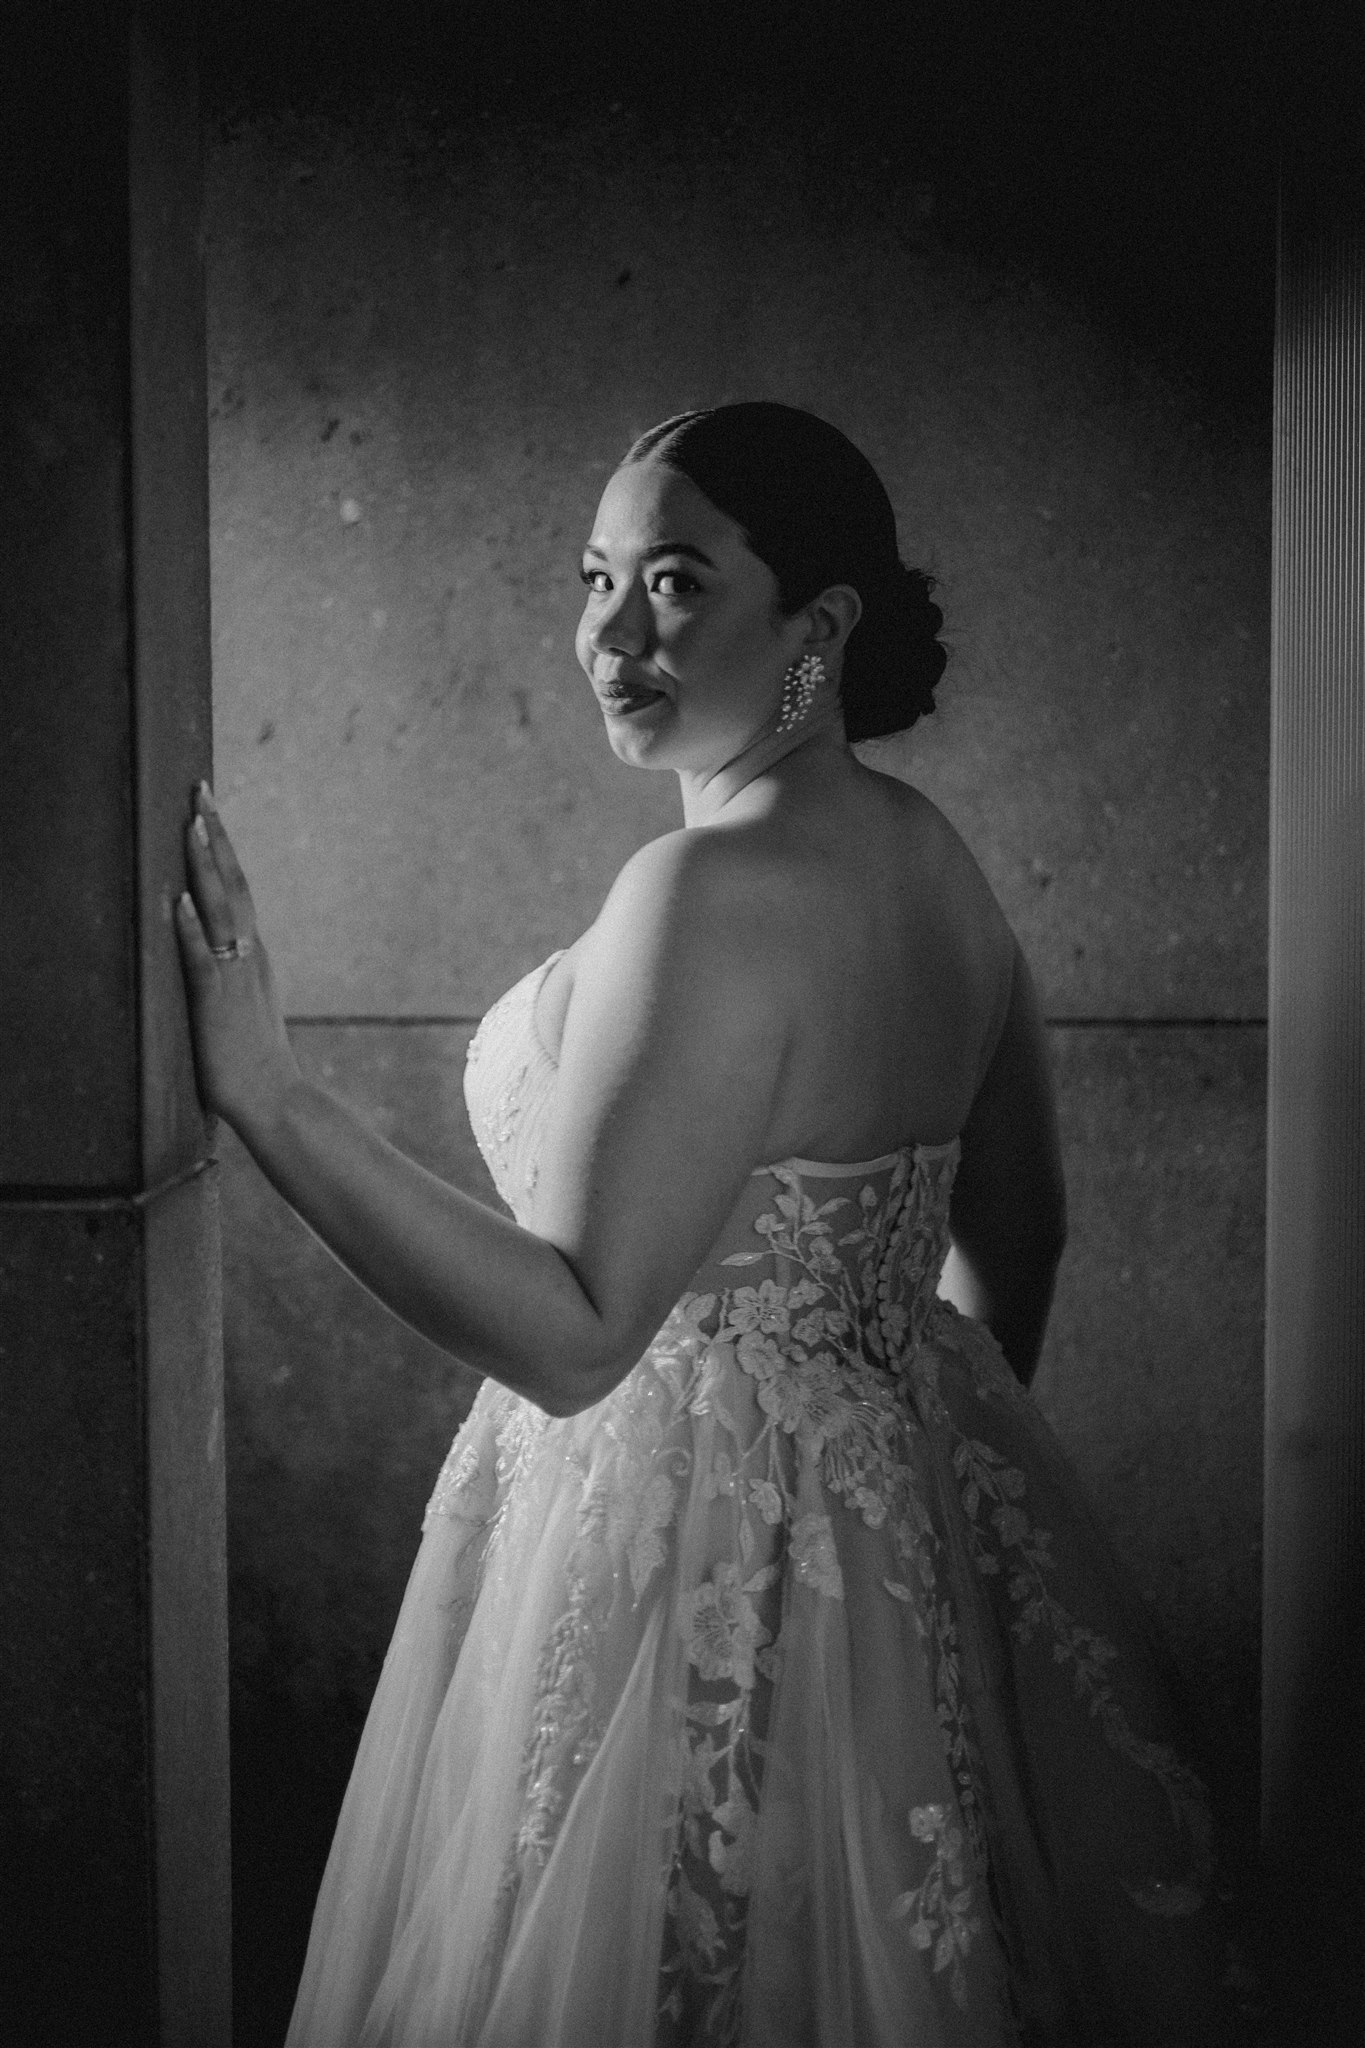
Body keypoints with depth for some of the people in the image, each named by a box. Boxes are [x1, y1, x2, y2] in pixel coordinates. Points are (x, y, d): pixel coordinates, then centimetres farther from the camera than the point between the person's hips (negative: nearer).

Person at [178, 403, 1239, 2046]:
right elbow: (1019, 1237, 13)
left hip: (698, 1539, -9)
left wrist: (263, 1096, -33)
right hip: (915, 1511, 9)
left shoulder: (716, 893, -25)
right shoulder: (928, 856, 3)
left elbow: (572, 1337, -30)